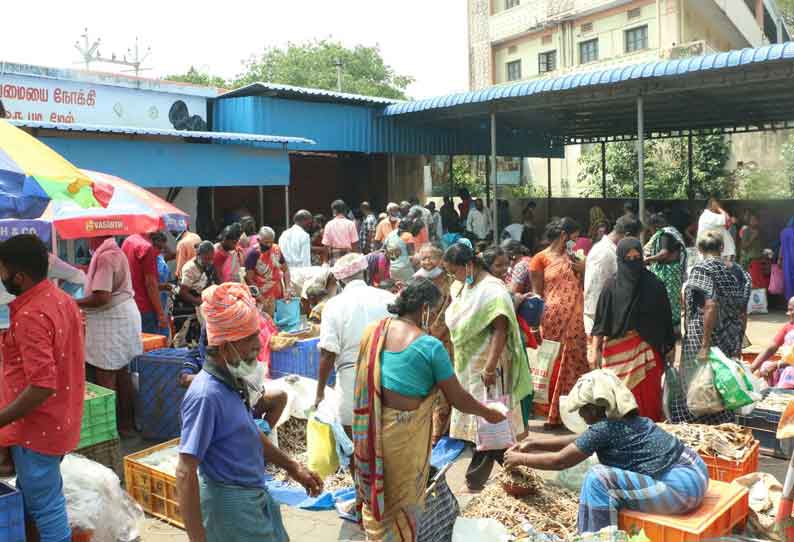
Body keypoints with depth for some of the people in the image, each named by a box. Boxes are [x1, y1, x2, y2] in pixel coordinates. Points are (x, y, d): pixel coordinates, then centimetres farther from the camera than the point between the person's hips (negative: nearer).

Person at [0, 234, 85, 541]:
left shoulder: (31, 316, -25)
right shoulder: (63, 299, 5)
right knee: (35, 497, 22)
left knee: (44, 507, 5)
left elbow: (42, 386, -29)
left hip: (37, 428, -9)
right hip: (59, 420, 9)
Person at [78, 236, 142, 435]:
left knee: (105, 380, -2)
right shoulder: (116, 252, 13)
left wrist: (74, 303, -11)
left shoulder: (104, 256, -18)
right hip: (124, 319, 10)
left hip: (111, 322, -10)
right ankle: (126, 423, 22)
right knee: (123, 374, 14)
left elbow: (101, 297, -23)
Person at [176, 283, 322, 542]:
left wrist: (293, 467, 18)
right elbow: (185, 473, -27)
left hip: (254, 497, 9)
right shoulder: (206, 395, -27)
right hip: (231, 504, -9)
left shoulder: (232, 381, 0)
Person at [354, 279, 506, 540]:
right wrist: (487, 413, 6)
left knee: (375, 487, 26)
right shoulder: (430, 346, -18)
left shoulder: (373, 332, -4)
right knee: (402, 496, 18)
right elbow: (457, 398, -11)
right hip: (405, 432, -5)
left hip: (371, 427, 5)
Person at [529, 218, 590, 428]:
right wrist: (537, 323, -10)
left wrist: (583, 270, -1)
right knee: (553, 365, 0)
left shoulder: (573, 257, 16)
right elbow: (536, 293, -4)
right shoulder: (541, 259, -1)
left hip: (576, 320, 5)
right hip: (552, 320, -5)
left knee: (575, 363, 7)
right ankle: (552, 413, 10)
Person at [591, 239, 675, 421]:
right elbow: (601, 322, 3)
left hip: (646, 350, 0)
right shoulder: (611, 286, 2)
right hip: (618, 350, 0)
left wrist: (668, 347, 4)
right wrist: (595, 351, -1)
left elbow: (664, 319, 5)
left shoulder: (654, 285, 2)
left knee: (647, 397, 0)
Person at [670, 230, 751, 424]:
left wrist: (705, 345, -21)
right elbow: (743, 313, 10)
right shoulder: (737, 272, 8)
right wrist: (738, 345, 18)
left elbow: (711, 306, -22)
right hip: (731, 343, 6)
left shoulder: (701, 270, -10)